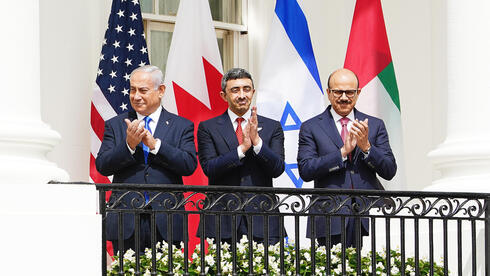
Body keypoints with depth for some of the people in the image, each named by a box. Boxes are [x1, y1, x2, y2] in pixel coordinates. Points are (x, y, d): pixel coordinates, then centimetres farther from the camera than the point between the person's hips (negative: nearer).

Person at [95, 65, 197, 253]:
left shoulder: (182, 126, 8)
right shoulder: (115, 125, 11)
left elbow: (190, 165, -5)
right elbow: (102, 166, 2)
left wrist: (154, 144, -13)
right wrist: (129, 145, -13)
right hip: (126, 222, 1)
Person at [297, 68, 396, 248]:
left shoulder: (375, 125, 12)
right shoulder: (311, 128, 7)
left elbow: (389, 172, 7)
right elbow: (305, 170, -5)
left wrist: (366, 147, -9)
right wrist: (343, 152, -13)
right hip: (331, 218, -1)